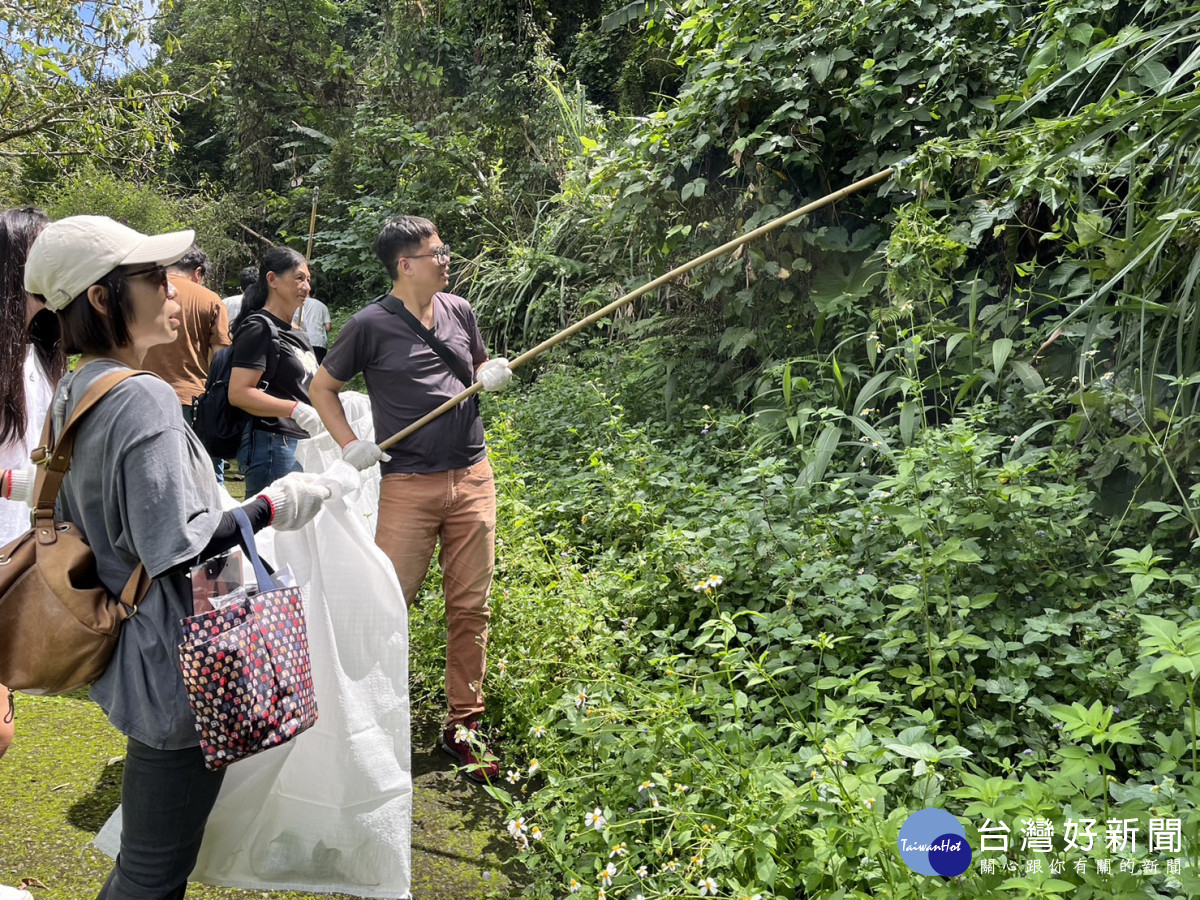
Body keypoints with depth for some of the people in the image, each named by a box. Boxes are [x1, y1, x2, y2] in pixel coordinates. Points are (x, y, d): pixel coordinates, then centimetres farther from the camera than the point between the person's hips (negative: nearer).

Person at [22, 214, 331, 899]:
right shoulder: (145, 398, -22)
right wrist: (273, 506, -15)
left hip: (127, 653, 10)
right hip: (174, 664, -10)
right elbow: (175, 545, -25)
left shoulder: (74, 393, 8)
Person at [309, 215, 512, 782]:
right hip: (409, 485, -4)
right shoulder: (371, 326, -4)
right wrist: (350, 444, -6)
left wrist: (493, 374, 2)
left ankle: (462, 726, 20)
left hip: (472, 479, 4)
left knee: (471, 608, 7)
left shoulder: (458, 311, 9)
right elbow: (322, 387, 6)